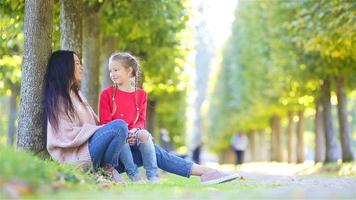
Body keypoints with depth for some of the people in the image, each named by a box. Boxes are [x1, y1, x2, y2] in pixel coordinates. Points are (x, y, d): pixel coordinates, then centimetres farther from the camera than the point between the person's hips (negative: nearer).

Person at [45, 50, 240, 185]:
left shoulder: (76, 94, 23)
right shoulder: (58, 98, -6)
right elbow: (68, 135, -16)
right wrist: (105, 130, -16)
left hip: (94, 152, 9)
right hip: (79, 157, -9)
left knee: (150, 150, 0)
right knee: (119, 126, -32)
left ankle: (203, 172, -4)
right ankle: (109, 169, -14)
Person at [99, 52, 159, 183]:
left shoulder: (141, 94, 10)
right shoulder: (106, 94, 3)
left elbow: (141, 120, 6)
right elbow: (105, 122, -3)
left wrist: (135, 130, -18)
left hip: (133, 134, 2)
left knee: (144, 135, -32)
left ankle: (153, 176, -27)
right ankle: (134, 175, -27)